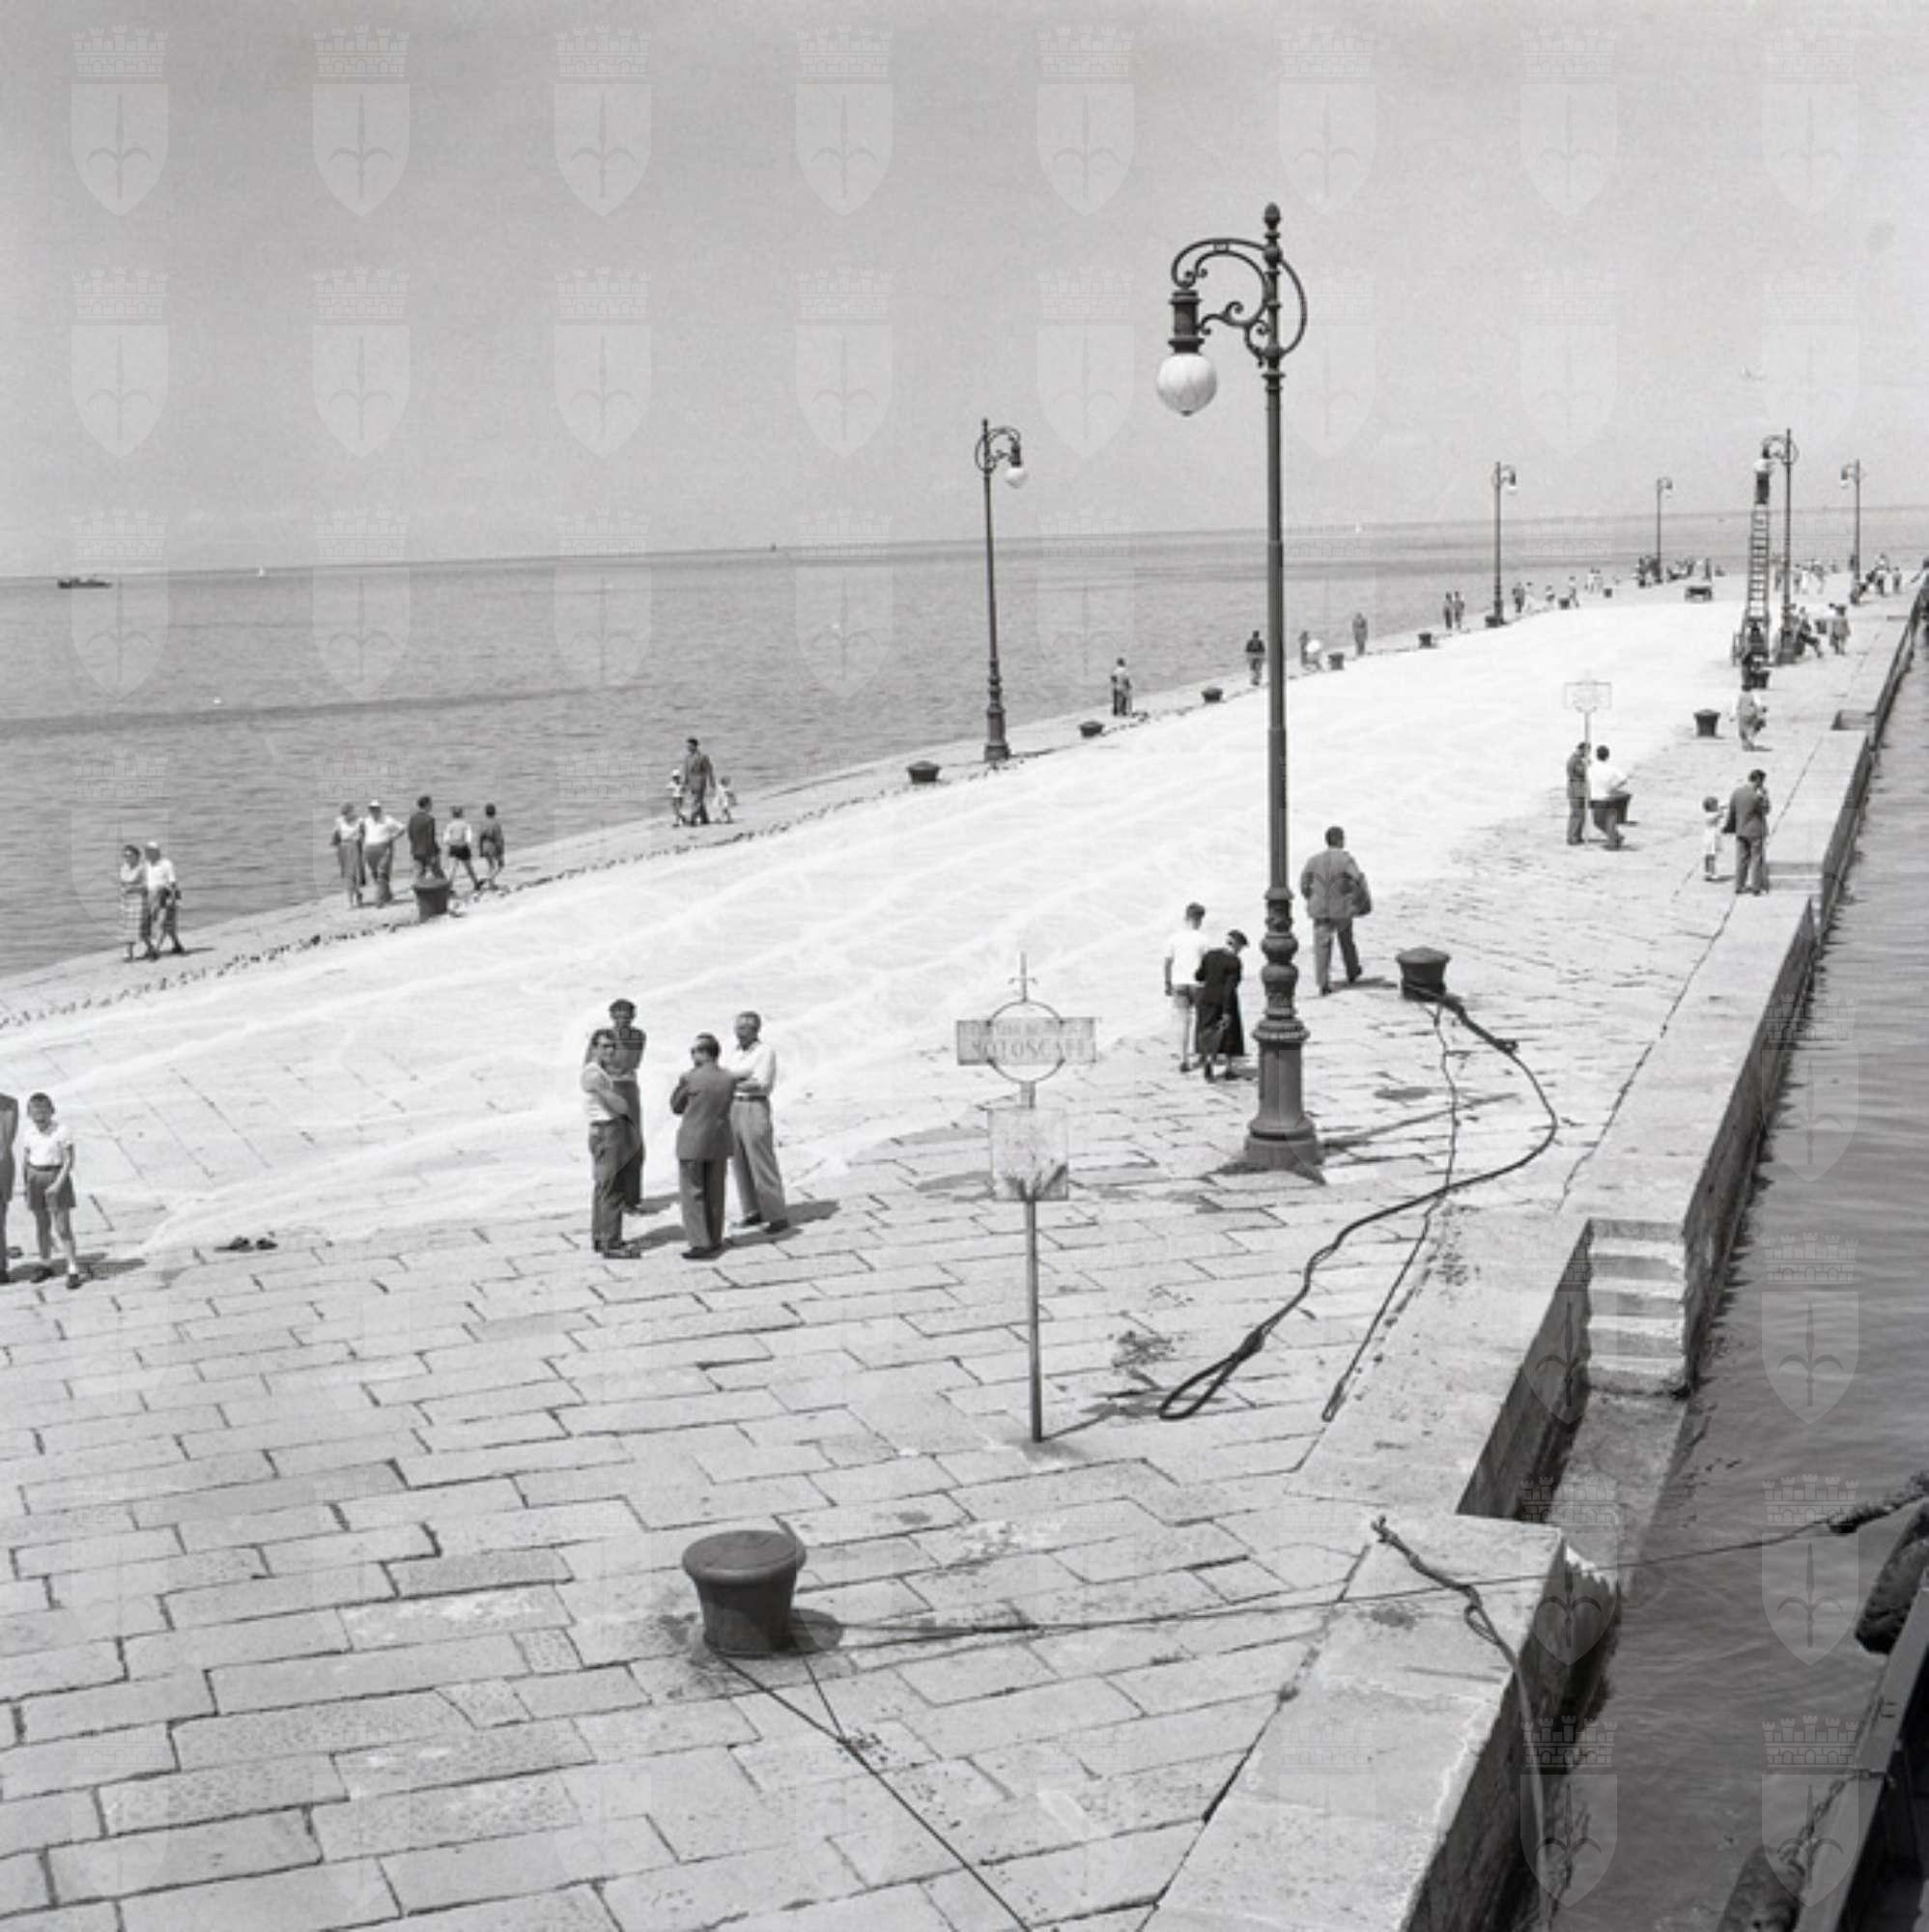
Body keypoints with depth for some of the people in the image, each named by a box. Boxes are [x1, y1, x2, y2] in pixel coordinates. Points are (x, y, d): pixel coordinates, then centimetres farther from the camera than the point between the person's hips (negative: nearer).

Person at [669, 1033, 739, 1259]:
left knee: (693, 1195, 3)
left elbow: (676, 1107, -2)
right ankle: (715, 1240, 25)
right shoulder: (730, 1079, -4)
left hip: (693, 1144, -5)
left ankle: (700, 1244, -1)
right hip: (719, 1143, 5)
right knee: (715, 1194, 16)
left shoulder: (690, 1079, -16)